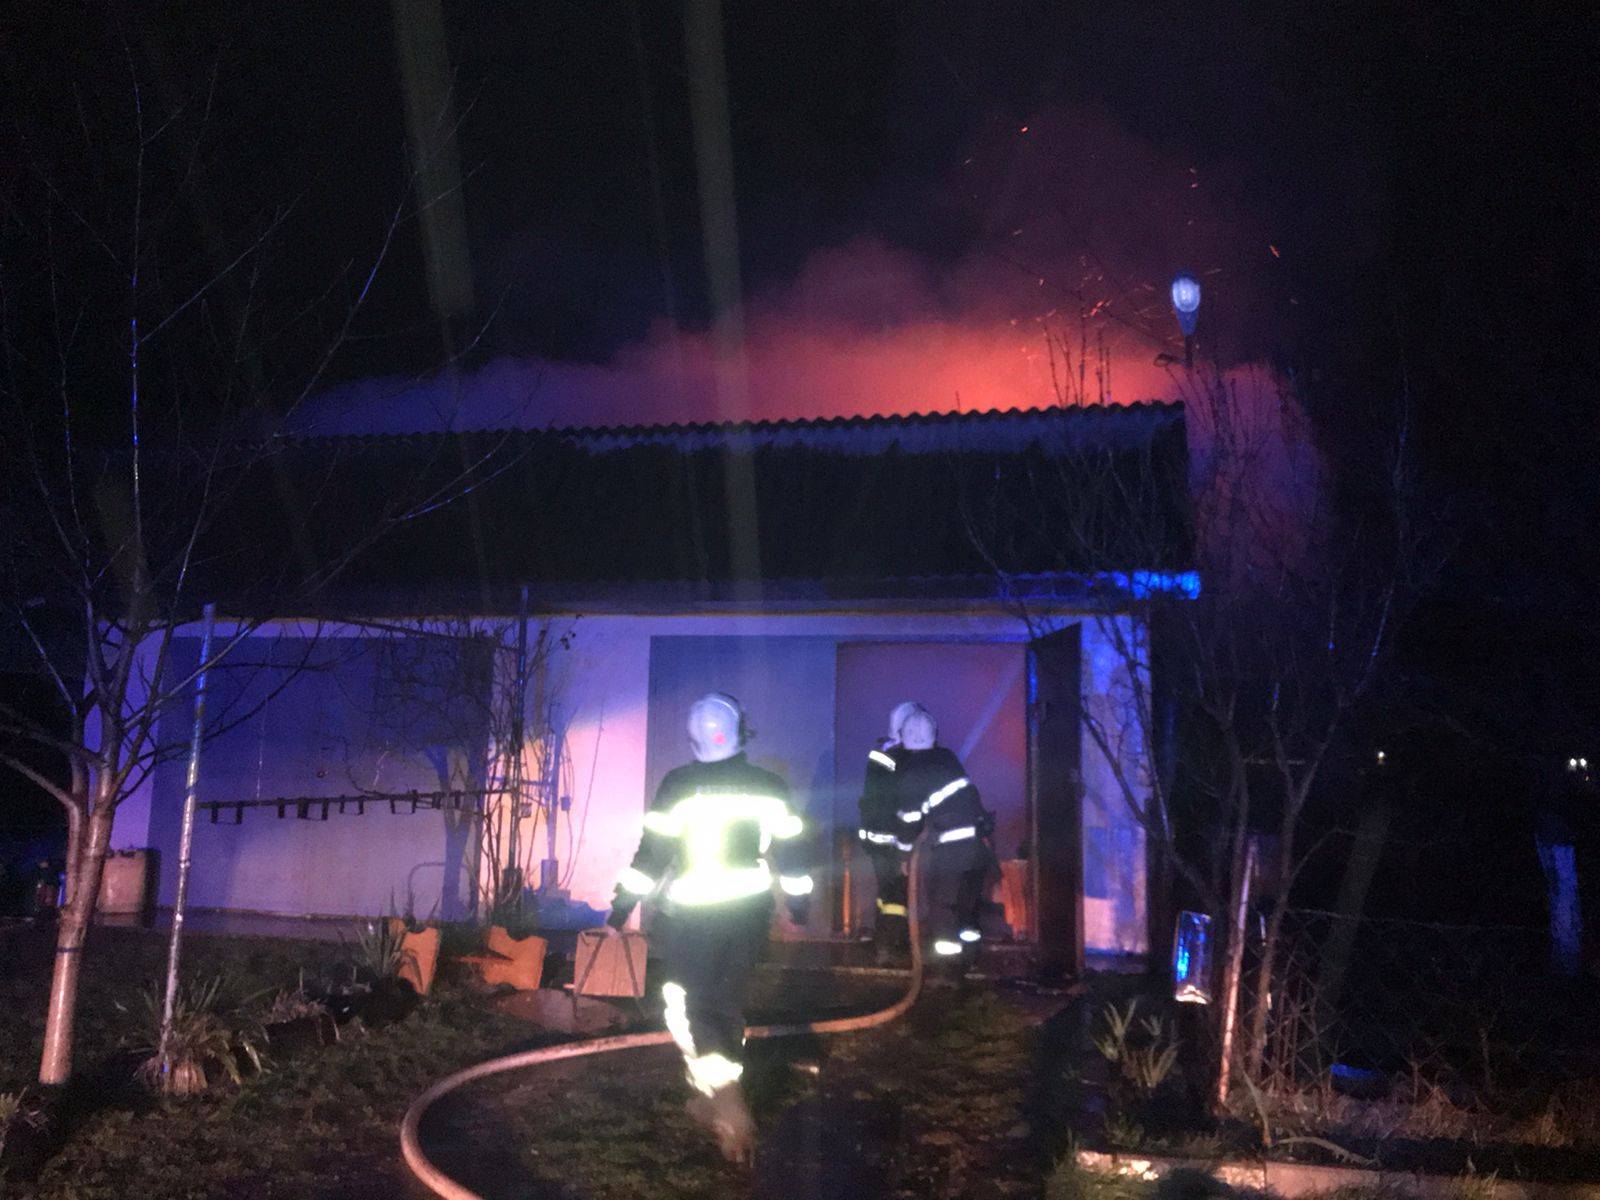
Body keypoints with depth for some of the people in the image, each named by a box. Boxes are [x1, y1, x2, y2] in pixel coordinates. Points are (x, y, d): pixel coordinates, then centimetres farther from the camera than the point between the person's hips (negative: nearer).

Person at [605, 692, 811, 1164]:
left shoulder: (678, 786, -9)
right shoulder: (768, 787, 0)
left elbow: (653, 849, -9)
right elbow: (788, 850, 3)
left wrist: (623, 903, 0)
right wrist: (799, 903, 15)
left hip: (695, 915, -4)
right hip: (751, 911, 4)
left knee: (687, 1007, 3)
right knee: (727, 1003, 18)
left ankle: (730, 1109, -11)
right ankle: (715, 1100, 28)